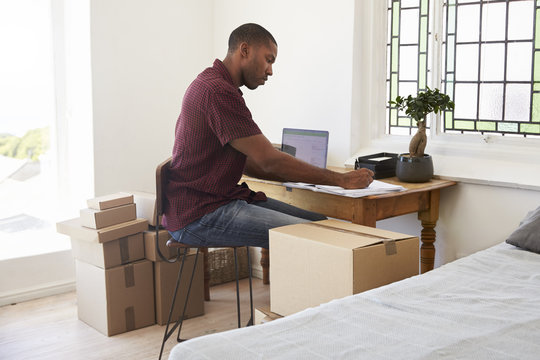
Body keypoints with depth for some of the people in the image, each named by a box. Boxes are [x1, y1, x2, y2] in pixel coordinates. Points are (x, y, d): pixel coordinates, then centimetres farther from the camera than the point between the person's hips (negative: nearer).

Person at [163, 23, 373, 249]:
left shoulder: (214, 85, 17)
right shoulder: (217, 91, -17)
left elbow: (247, 162, 19)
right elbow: (270, 161, -18)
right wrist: (341, 180, -10)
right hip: (198, 215, -10)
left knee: (319, 221, 2)